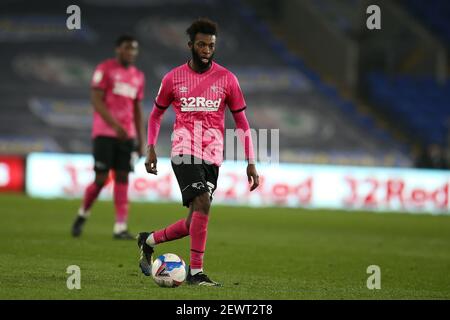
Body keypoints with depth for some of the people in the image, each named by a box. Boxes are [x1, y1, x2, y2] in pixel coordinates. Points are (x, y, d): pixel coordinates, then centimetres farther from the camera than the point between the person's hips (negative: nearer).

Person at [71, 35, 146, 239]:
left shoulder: (138, 76, 14)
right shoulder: (105, 69, -4)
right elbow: (96, 100, -11)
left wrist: (141, 140, 12)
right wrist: (115, 125, -21)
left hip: (127, 135, 5)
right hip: (104, 133, -5)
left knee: (122, 178, -2)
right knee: (101, 178, -6)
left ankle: (120, 228, -4)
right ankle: (83, 215, 18)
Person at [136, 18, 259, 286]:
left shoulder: (227, 79, 4)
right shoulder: (173, 78, 4)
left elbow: (242, 121, 8)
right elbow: (156, 114, 17)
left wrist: (251, 163, 3)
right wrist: (151, 148, 5)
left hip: (212, 157, 3)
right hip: (184, 151, -3)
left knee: (194, 223, 4)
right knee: (202, 203, -24)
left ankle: (149, 241, 30)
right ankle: (196, 272, -18)